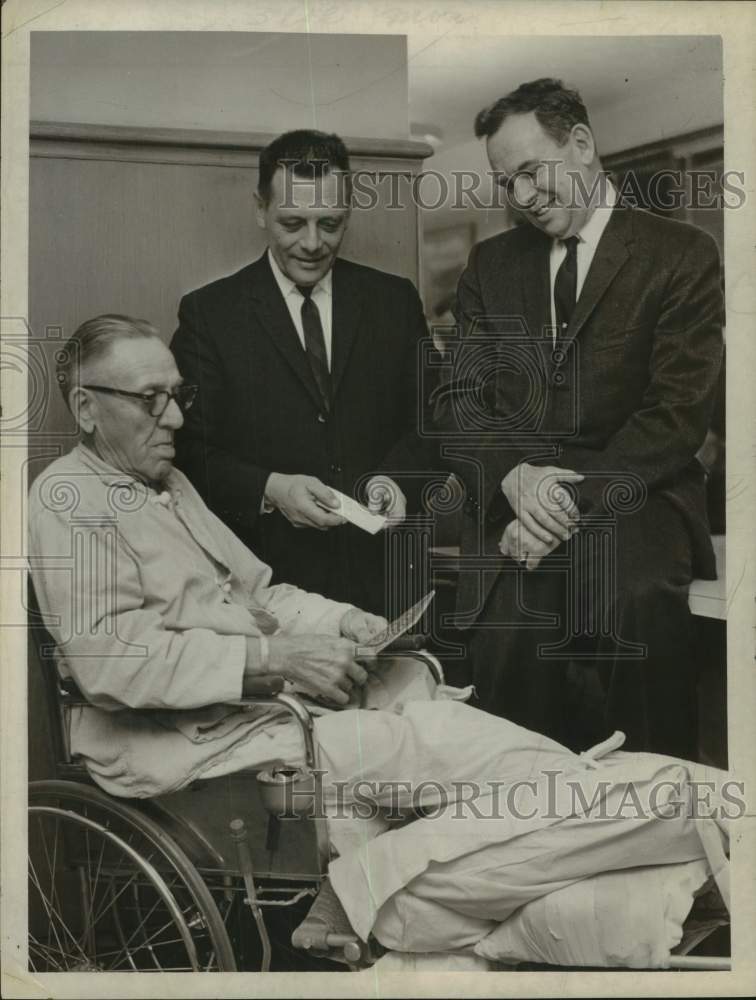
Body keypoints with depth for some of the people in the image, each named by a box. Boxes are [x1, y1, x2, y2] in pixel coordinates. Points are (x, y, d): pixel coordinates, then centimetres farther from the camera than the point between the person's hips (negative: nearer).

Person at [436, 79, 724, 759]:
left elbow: (678, 412, -4)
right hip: (511, 511, 2)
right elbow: (461, 399, 11)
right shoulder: (491, 263, 18)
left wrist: (578, 499, -13)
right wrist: (514, 476, -9)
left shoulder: (682, 255, 5)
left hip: (628, 508, -2)